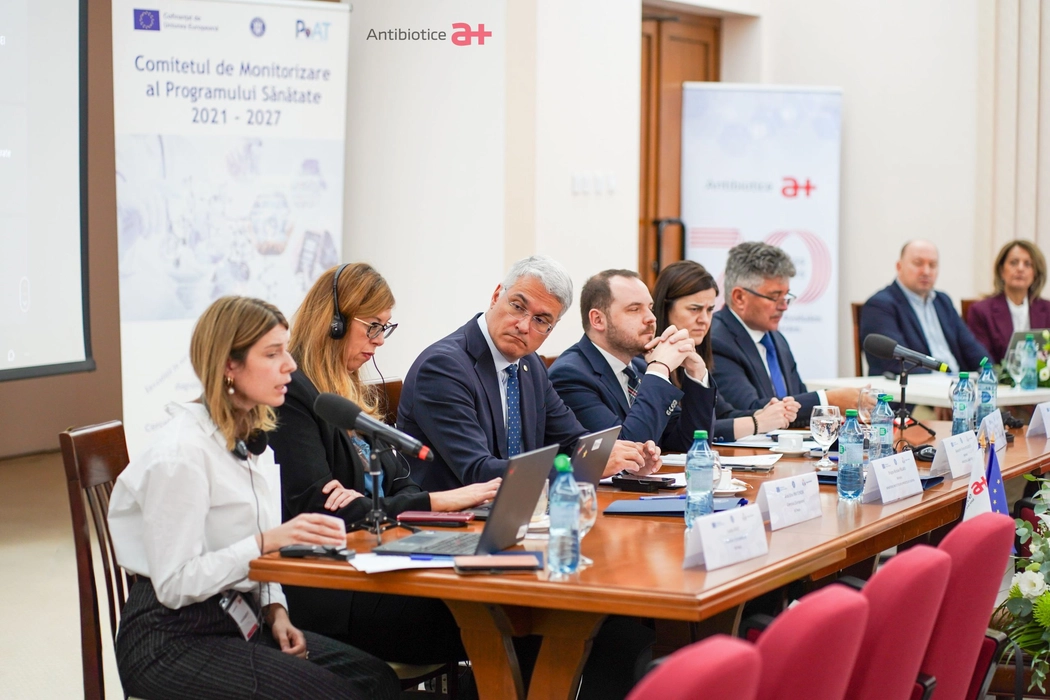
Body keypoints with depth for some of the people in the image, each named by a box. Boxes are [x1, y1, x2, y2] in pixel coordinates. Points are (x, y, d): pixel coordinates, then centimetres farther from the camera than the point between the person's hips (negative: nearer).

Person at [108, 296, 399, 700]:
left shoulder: (254, 442, 10)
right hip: (172, 642, -8)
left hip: (240, 621, 8)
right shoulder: (181, 453, -18)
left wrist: (275, 610, 1)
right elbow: (175, 583, -21)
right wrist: (268, 541, -27)